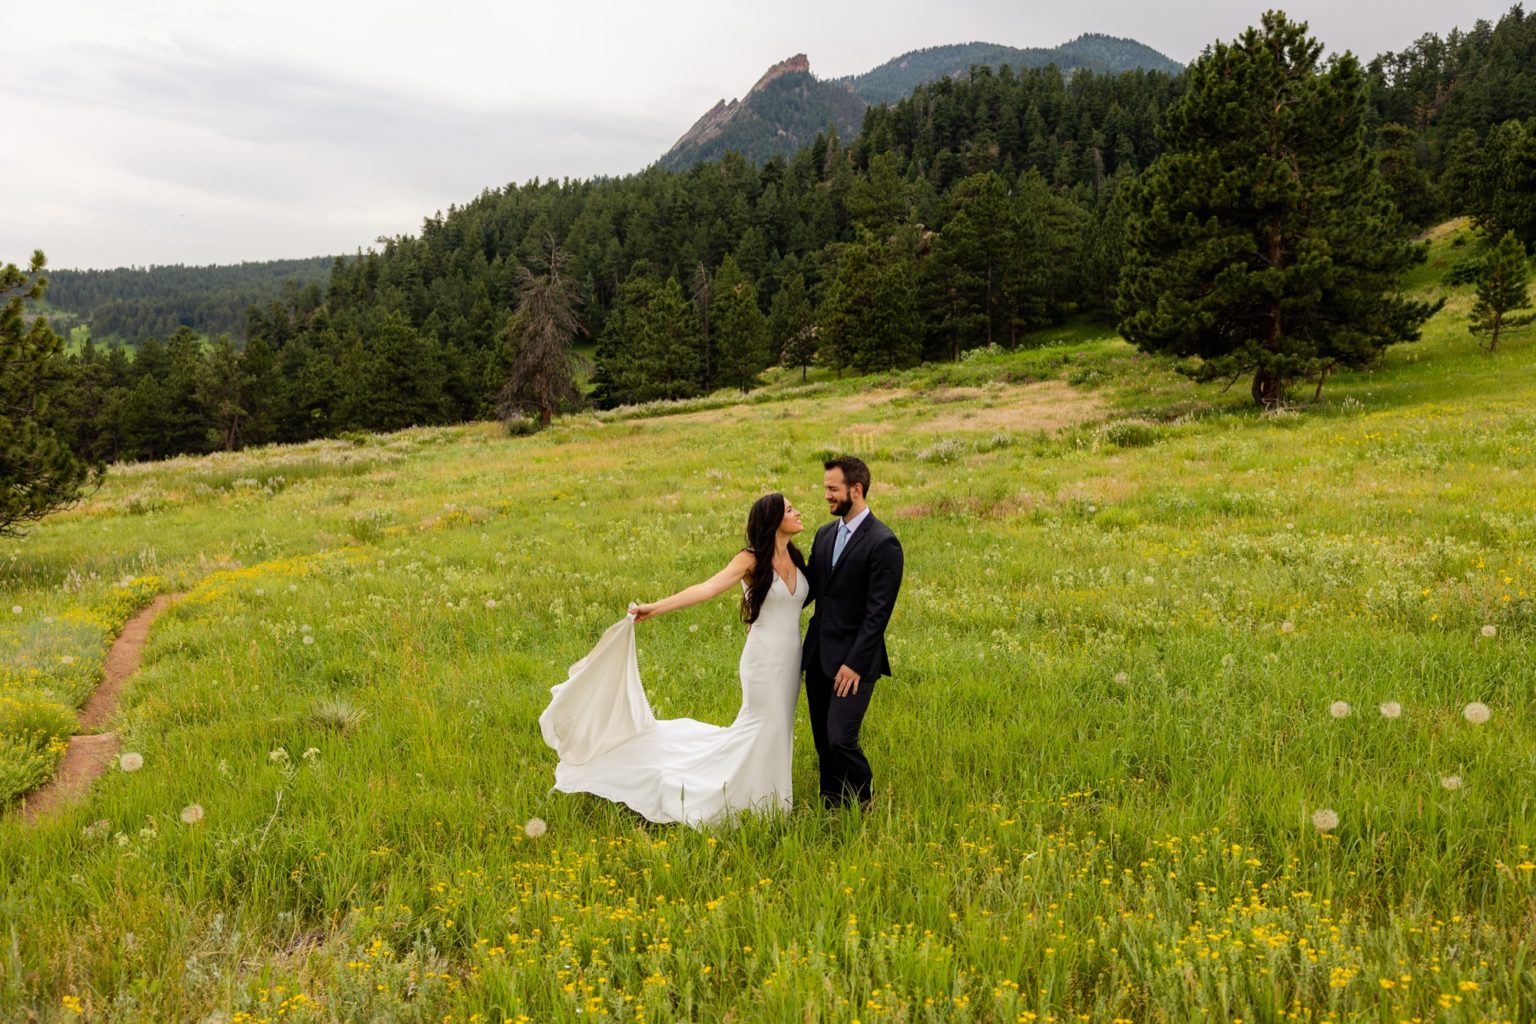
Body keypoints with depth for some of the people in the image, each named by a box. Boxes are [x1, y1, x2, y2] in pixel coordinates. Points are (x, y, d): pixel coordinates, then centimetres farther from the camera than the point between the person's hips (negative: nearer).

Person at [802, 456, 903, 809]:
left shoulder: (883, 543, -13)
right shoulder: (824, 534, 11)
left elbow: (878, 611, -16)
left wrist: (855, 663, -18)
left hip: (852, 659, -7)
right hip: (818, 655, 7)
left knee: (841, 740, -10)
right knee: (823, 742, 12)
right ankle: (831, 808, 25)